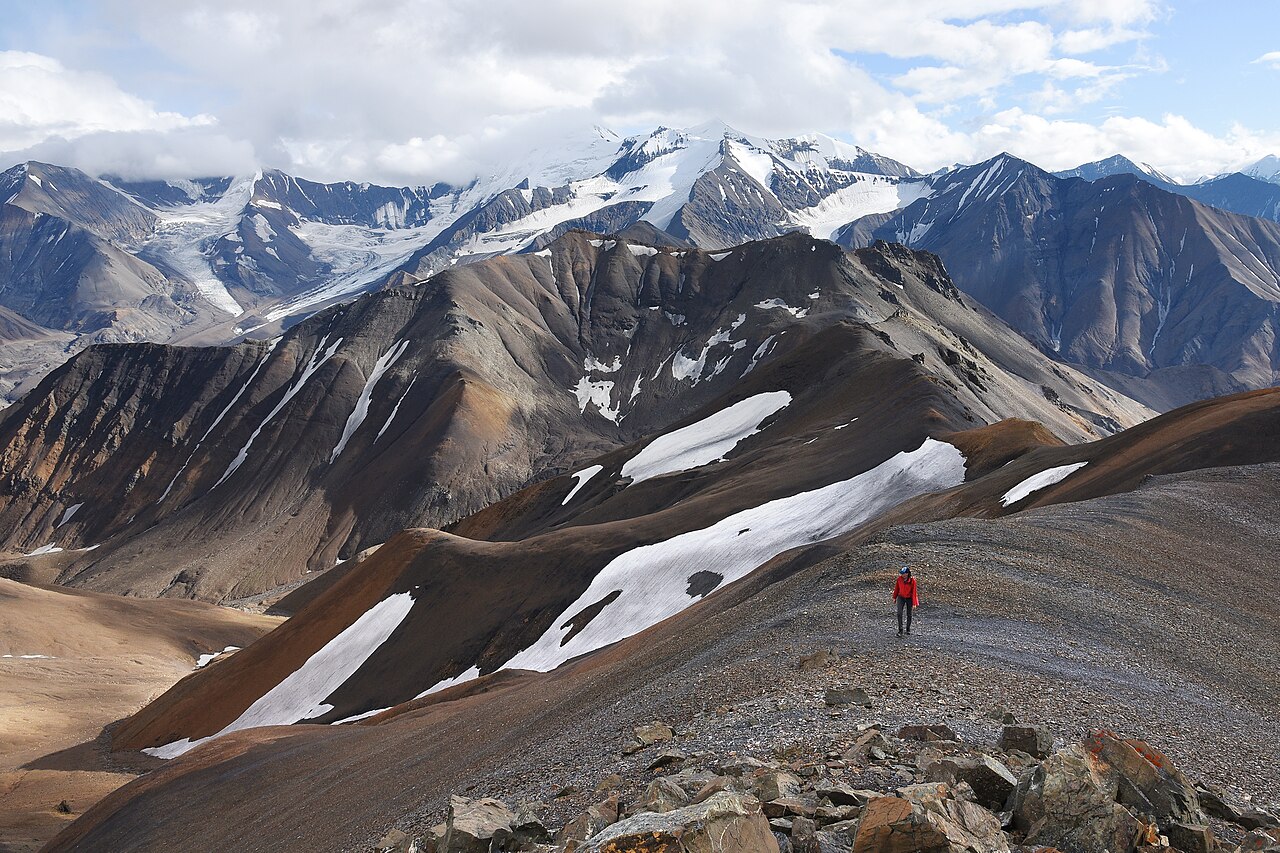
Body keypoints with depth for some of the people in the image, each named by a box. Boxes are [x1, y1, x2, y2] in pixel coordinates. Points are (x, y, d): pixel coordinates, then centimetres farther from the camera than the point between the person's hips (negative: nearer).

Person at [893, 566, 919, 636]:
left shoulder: (912, 580, -18)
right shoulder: (899, 579, -10)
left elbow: (914, 592, -14)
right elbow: (896, 588, 4)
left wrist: (914, 603, -13)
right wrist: (894, 597, 14)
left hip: (909, 598, -1)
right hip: (901, 597, 1)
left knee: (909, 614, 11)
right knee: (899, 613, -15)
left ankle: (908, 629, 31)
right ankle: (900, 630, -11)